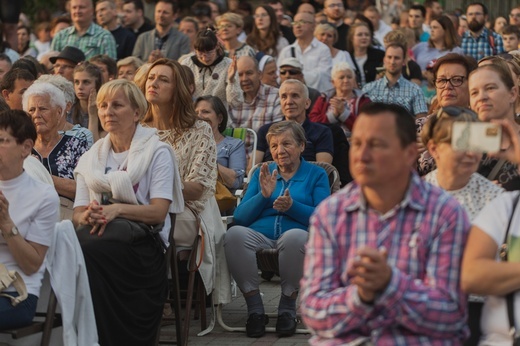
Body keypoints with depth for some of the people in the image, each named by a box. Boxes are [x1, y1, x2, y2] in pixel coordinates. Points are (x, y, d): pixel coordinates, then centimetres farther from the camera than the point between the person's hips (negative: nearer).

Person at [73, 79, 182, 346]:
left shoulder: (156, 152, 5)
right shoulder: (92, 156, 20)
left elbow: (159, 212, -5)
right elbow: (78, 214, 12)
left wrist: (117, 209, -21)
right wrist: (87, 216, -14)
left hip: (142, 240, -4)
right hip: (98, 233, 4)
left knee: (89, 251, -35)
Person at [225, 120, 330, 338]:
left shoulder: (316, 175, 15)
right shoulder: (262, 174, 23)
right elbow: (240, 217, 10)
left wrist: (292, 206, -16)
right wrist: (263, 195, -5)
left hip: (295, 233, -2)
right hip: (259, 235, 2)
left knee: (295, 236, -40)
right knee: (235, 234, -33)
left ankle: (287, 308, -19)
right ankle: (254, 309, -22)